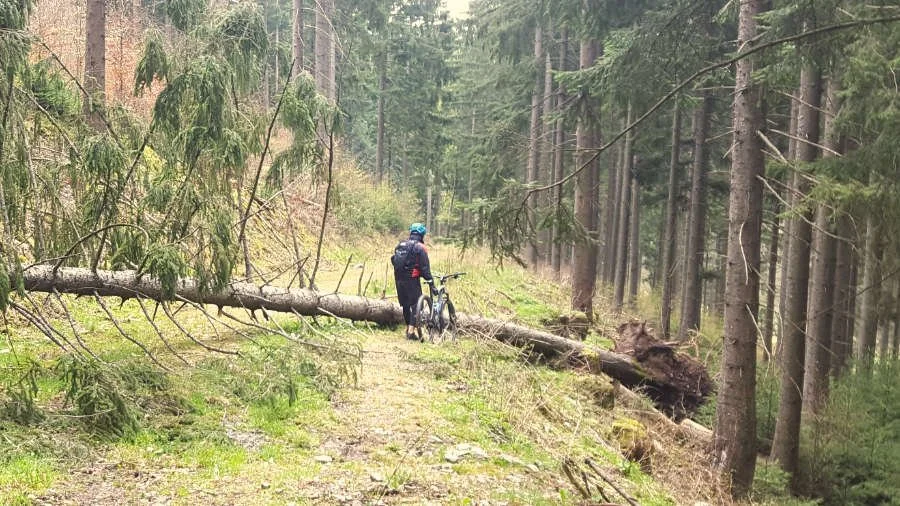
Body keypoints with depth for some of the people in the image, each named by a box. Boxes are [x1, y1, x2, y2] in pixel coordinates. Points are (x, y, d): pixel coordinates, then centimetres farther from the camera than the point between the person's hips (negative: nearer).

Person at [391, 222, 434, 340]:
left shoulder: (400, 245, 12)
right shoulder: (420, 247, -7)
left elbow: (394, 261, 16)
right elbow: (425, 267, -11)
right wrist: (431, 283, -9)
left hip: (398, 279, 6)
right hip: (411, 279, -6)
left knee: (405, 304, 17)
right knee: (416, 304, 0)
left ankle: (408, 327, 27)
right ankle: (411, 330, -8)